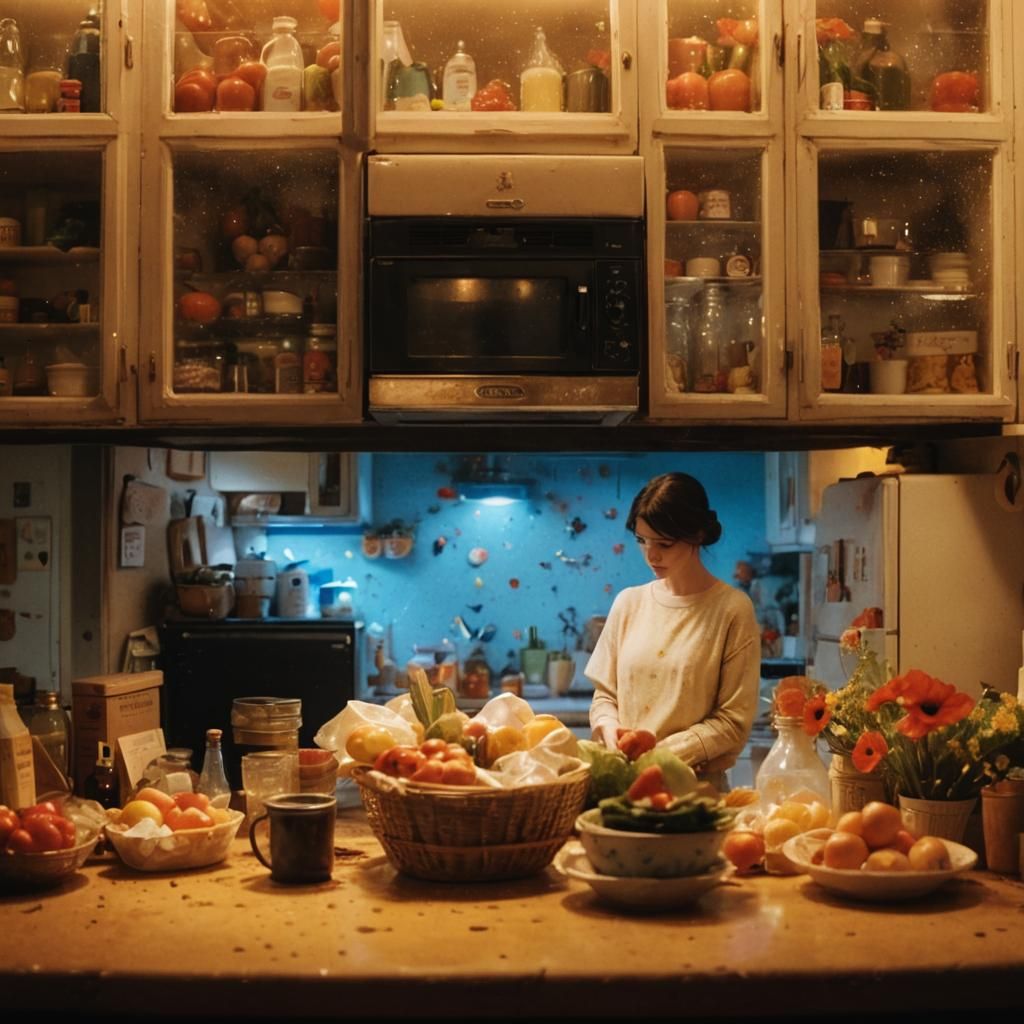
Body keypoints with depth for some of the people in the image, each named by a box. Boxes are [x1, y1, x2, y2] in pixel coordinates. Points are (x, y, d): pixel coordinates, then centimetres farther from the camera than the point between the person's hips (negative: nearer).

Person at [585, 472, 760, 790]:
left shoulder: (732, 609, -2)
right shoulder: (629, 603, 10)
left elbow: (734, 721, -3)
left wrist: (662, 754, -12)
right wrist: (610, 732, -5)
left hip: (698, 785, -3)